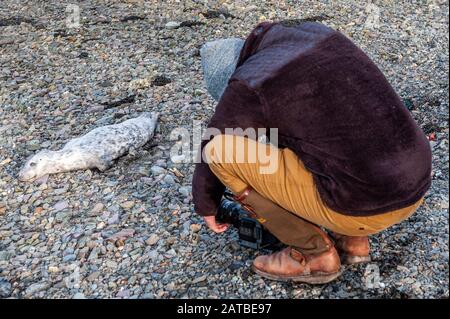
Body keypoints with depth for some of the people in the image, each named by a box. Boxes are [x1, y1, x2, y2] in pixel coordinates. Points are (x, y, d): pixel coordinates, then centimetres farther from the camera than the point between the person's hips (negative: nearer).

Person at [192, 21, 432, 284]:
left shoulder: (249, 87, -8)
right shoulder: (316, 34, 13)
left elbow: (212, 153, 7)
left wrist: (206, 206, 28)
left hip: (361, 206, -7)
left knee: (220, 151, -4)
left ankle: (314, 253, 7)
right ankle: (351, 238, 19)